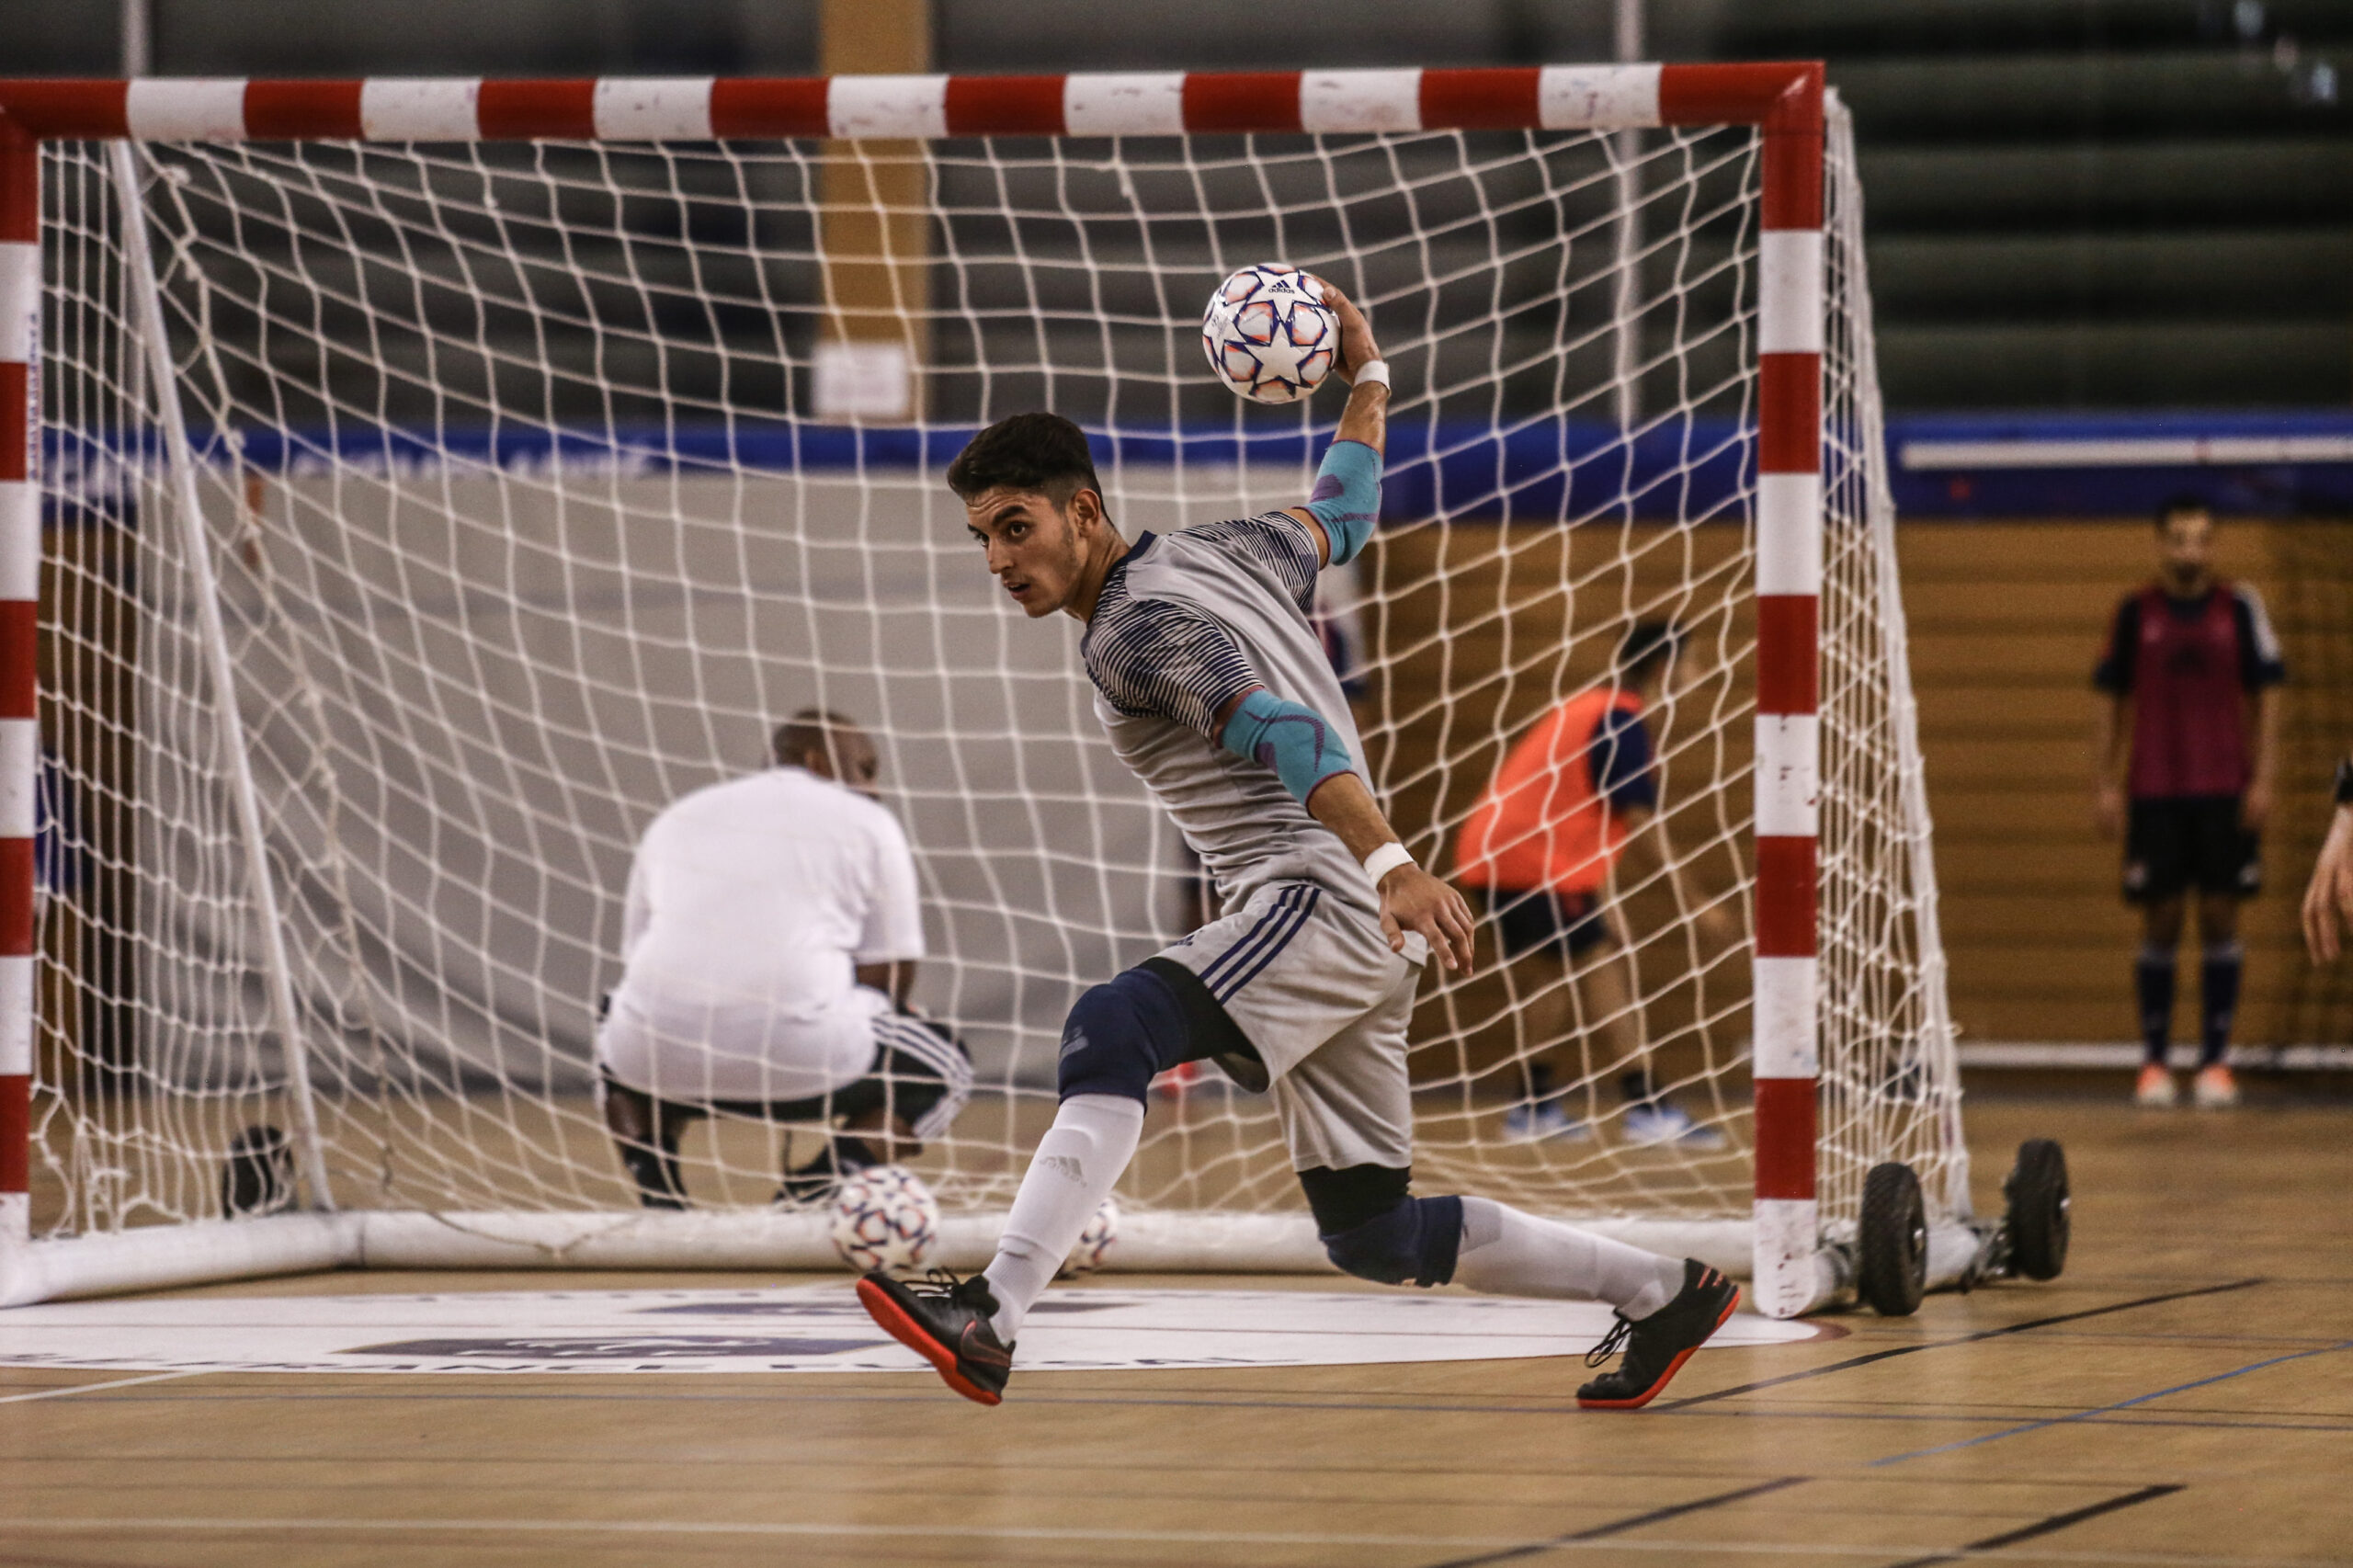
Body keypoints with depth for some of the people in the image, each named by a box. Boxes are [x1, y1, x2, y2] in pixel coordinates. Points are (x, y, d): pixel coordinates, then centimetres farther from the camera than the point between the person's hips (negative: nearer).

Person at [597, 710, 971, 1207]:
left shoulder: (678, 817, 26)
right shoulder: (866, 822, 13)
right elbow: (890, 975, 10)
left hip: (659, 1054, 4)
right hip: (798, 1053, -4)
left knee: (621, 1042, 41)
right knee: (944, 1070, 23)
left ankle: (660, 1198, 11)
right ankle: (815, 1191, -3)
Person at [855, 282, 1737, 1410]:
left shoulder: (1140, 623, -9)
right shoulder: (1217, 555, 17)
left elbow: (1286, 734, -23)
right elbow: (1339, 517, 36)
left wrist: (1389, 863, -35)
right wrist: (1367, 377, 46)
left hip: (1319, 899, -10)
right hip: (1359, 944, 10)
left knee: (1112, 1031, -30)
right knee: (1373, 1235, 13)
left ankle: (991, 1316, -46)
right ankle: (1662, 1292, 21)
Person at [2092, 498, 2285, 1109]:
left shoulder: (2240, 609, 3)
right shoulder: (2135, 613, 3)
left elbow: (2266, 697, 6)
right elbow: (2110, 702, 8)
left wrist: (2263, 779, -2)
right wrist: (2103, 786, 2)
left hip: (2226, 791, 0)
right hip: (2153, 793, 0)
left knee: (2220, 920, -1)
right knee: (2160, 923, 0)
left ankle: (2215, 1059, 5)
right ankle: (2155, 1061, 7)